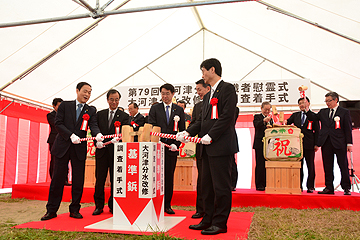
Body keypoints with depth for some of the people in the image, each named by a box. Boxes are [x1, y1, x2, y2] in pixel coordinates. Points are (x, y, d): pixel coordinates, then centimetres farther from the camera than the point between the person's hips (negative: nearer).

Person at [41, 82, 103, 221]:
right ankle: (51, 210, 15)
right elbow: (58, 123, -2)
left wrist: (98, 134, -28)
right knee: (58, 179, 4)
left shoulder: (91, 110, 9)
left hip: (79, 149, 1)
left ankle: (74, 209, 16)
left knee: (78, 181, 3)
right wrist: (71, 135, -15)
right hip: (63, 146, -1)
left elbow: (93, 125, -5)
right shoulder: (65, 105, 6)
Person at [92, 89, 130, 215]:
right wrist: (97, 141, -9)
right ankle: (99, 205, 19)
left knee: (115, 180, 4)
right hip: (101, 151, 2)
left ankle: (113, 205, 18)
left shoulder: (124, 116, 5)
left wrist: (118, 139, -26)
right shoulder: (100, 114, 13)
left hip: (116, 152, -2)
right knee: (100, 179, 6)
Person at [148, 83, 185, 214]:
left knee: (169, 176, 5)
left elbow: (182, 130, 8)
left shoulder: (179, 110, 11)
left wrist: (176, 144, -5)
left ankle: (167, 205, 15)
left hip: (172, 148, 1)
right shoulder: (155, 108, 9)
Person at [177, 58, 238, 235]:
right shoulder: (208, 96, 23)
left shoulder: (227, 89, -5)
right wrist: (188, 132, 6)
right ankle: (208, 220, 24)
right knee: (207, 185, 14)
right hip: (209, 148, 9)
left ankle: (220, 223, 8)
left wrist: (210, 136, -17)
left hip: (221, 146, -9)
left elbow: (227, 116, -15)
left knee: (221, 186, -2)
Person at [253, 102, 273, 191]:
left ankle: (266, 184, 11)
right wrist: (264, 121, -32)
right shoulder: (257, 117, 5)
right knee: (260, 165, -5)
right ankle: (259, 185, 1)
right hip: (260, 144, -5)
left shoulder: (270, 119, 22)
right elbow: (256, 125, -16)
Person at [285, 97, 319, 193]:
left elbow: (317, 131, 3)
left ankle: (310, 187, 12)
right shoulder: (295, 115, 14)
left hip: (309, 144, -2)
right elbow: (287, 122, 9)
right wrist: (285, 123, -15)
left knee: (310, 166, 4)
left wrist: (316, 144, -4)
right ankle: (298, 186, 12)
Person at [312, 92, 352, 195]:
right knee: (327, 167, 6)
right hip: (326, 143, 4)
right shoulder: (323, 112, 14)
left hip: (339, 143, -3)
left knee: (343, 166, 1)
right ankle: (329, 187, 13)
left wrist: (349, 143, -5)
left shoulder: (344, 112, 3)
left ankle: (346, 188, 11)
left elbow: (348, 129, 0)